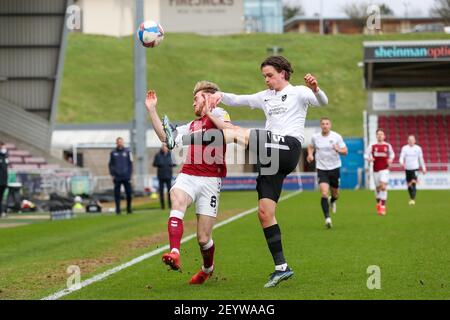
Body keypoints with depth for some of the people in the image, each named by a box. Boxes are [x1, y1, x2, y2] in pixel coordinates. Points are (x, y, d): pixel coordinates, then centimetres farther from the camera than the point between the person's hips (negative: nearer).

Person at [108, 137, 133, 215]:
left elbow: (130, 164, 6)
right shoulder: (113, 153, 8)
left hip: (126, 176, -1)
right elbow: (111, 164, 10)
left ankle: (129, 208, 10)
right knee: (117, 193, 0)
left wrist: (130, 174, -2)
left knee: (128, 193, -1)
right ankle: (118, 209, 4)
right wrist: (112, 175, 0)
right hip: (117, 177, 1)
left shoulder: (127, 152, 5)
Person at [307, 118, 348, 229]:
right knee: (324, 193, -18)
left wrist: (338, 150, -25)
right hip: (321, 169, -1)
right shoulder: (315, 137, 0)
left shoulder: (337, 136, -5)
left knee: (335, 194, 14)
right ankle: (327, 218, -18)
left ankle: (332, 201, 52)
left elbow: (345, 151, -3)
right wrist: (310, 154, 1)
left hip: (335, 168, 1)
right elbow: (311, 146, 22)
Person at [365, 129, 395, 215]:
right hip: (376, 169, 2)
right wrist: (369, 159, -15)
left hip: (384, 169, -2)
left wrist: (391, 159, -2)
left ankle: (383, 207, -14)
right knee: (378, 188, 10)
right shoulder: (372, 146, 1)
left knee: (383, 187, -15)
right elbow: (366, 154, 6)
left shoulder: (387, 146, 2)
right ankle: (378, 203, 33)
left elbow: (392, 154, 18)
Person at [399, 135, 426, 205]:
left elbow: (421, 159, 12)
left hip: (415, 168, -2)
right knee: (409, 185, 8)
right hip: (407, 168, 2)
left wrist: (423, 168, 14)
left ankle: (413, 199, -19)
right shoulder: (404, 148, 3)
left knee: (413, 183, -18)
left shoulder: (418, 148, 5)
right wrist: (402, 163, -26)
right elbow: (401, 157, -5)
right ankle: (411, 198, 26)